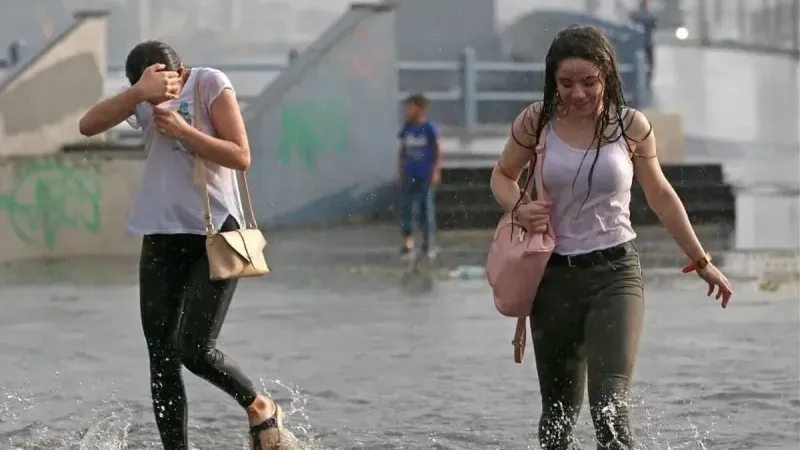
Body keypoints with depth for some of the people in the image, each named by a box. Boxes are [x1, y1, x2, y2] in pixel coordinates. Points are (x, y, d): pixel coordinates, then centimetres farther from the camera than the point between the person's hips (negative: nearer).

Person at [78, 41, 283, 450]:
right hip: (162, 238, 5)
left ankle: (259, 407, 12)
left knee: (195, 349, -13)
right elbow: (88, 125, -8)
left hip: (215, 235, -5)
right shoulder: (141, 99, 8)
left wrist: (182, 130, -18)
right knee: (162, 362, 0)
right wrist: (140, 92, -20)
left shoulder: (209, 84, -4)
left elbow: (241, 157, -10)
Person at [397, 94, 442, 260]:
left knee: (427, 208, 0)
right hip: (409, 175, 4)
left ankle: (430, 244, 8)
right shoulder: (406, 128, 2)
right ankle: (408, 239, 11)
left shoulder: (429, 128, -9)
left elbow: (438, 151, -3)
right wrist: (399, 170, 9)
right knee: (407, 207, 2)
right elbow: (402, 150, 11)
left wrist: (436, 171, -8)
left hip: (425, 175, -3)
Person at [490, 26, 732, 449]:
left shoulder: (631, 126, -3)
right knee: (558, 414, 11)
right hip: (554, 275, 2)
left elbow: (661, 196, 11)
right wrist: (519, 207, -9)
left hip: (615, 273, -2)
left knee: (609, 409, -18)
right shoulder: (536, 122, -2)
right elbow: (502, 175, 15)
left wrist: (701, 261, 17)